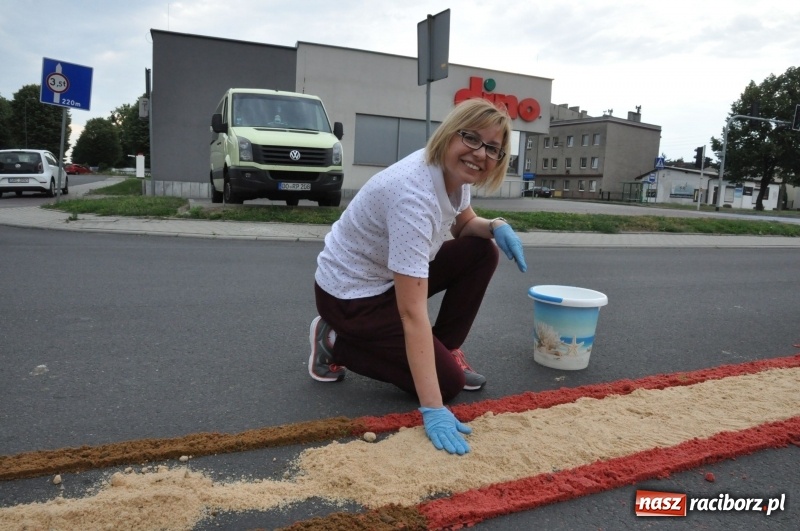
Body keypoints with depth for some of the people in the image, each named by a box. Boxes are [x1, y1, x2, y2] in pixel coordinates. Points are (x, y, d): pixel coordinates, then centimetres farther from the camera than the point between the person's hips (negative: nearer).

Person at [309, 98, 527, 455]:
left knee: (482, 252, -4)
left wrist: (496, 226, -11)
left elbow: (464, 225, 14)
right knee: (448, 381, -7)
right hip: (349, 293, -8)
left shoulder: (456, 172, -7)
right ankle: (335, 343, 3)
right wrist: (433, 410, -36)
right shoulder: (413, 195, -34)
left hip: (390, 276, 8)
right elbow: (413, 313, -36)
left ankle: (444, 348, 10)